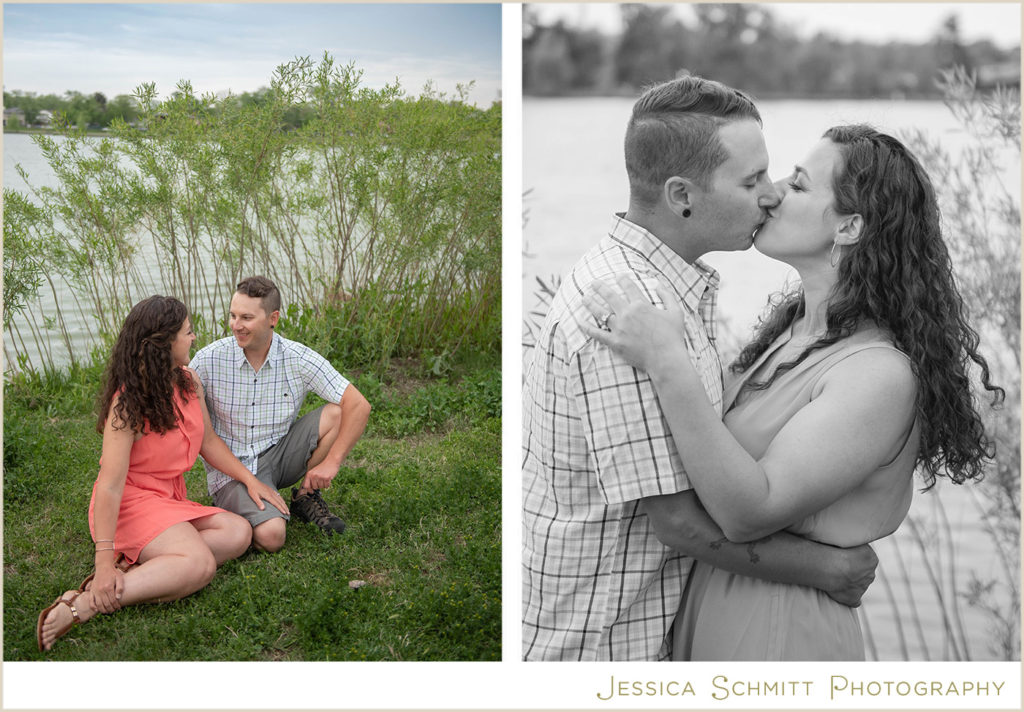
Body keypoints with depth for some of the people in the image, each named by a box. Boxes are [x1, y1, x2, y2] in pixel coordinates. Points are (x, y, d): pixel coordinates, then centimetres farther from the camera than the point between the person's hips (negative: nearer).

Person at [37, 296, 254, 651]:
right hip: (130, 503, -8)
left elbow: (208, 442, 16)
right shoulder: (128, 404, -20)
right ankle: (84, 605, -32)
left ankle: (136, 566, -20)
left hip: (170, 501, 8)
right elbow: (110, 485, -24)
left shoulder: (188, 382, 3)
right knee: (199, 563, -30)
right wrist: (105, 561, -29)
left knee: (238, 532, -14)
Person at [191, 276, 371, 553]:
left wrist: (331, 462, -19)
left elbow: (359, 405, -12)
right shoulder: (208, 361, -12)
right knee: (270, 536, -29)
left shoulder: (299, 359, -10)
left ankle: (305, 497, 1)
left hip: (279, 454, 3)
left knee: (337, 412, -19)